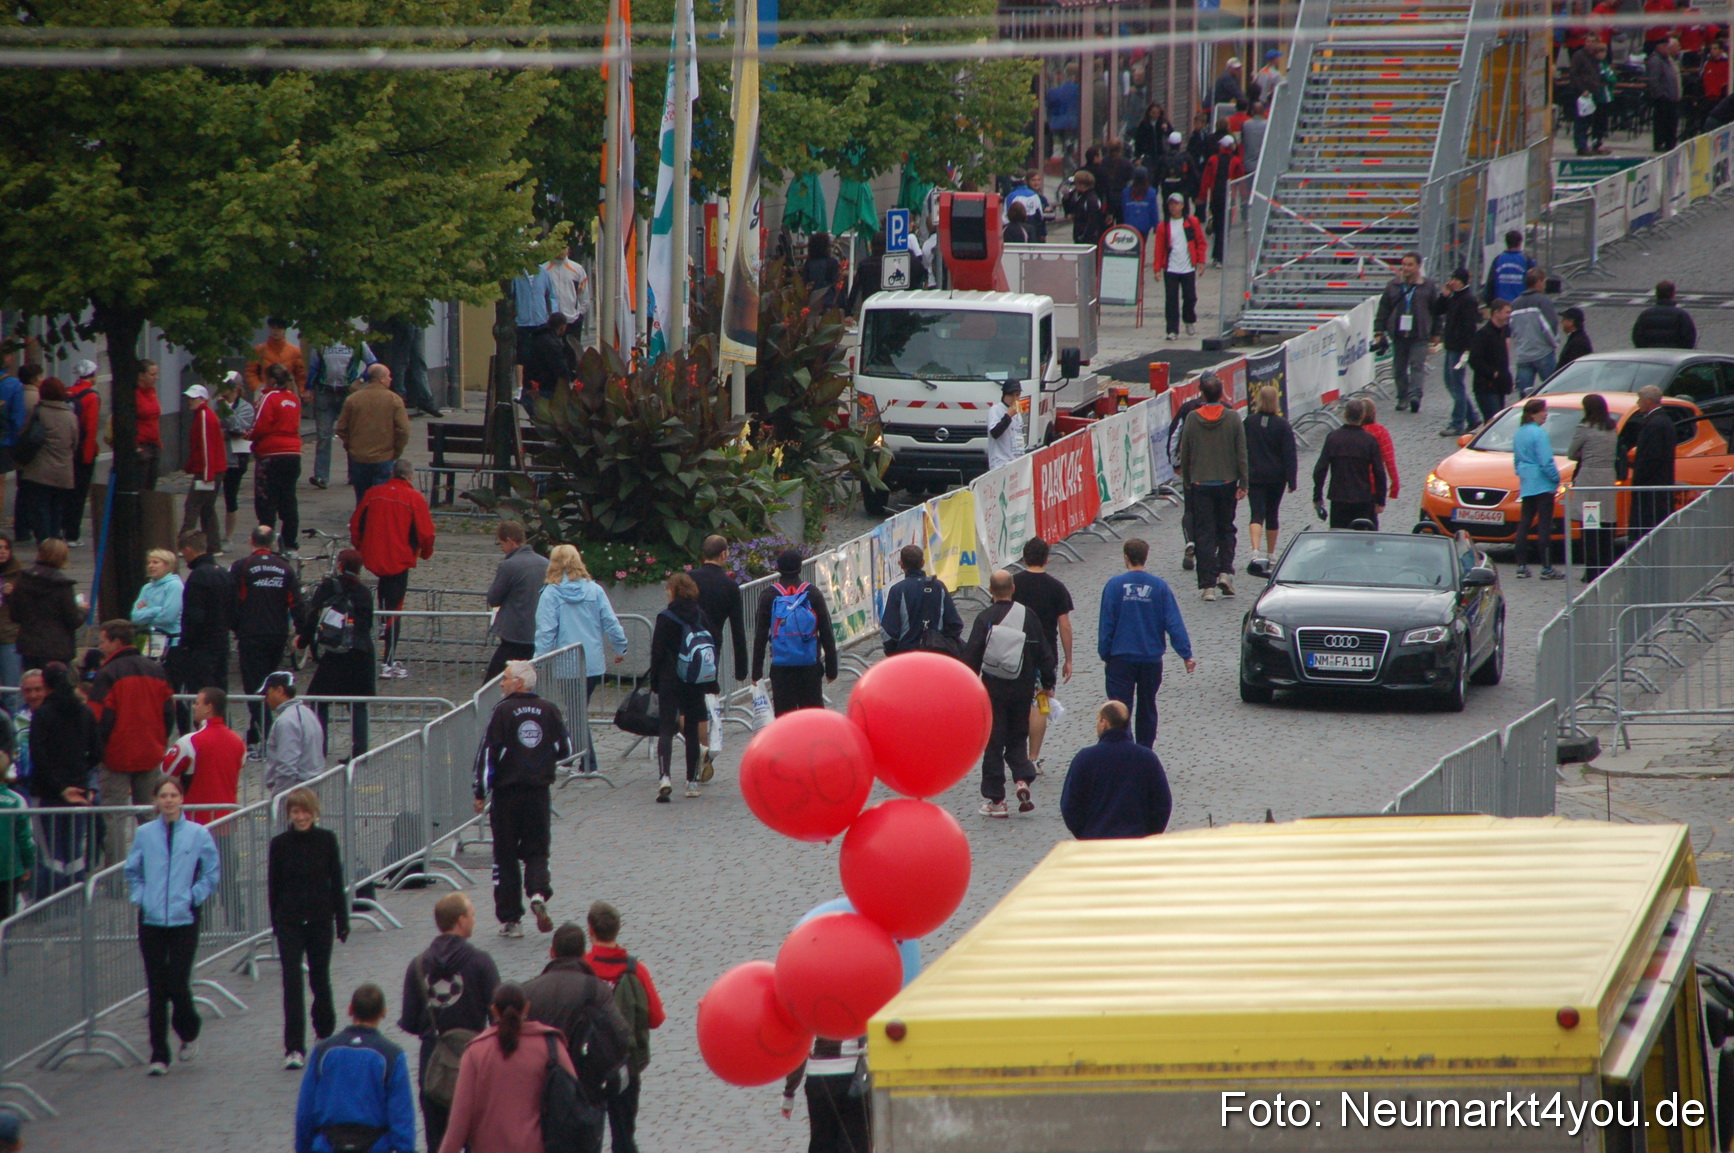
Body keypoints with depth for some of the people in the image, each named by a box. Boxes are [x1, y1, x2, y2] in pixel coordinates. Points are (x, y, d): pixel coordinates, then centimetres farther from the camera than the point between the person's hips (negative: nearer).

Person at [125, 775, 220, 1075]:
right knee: (156, 989, 2)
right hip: (151, 921, 2)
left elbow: (212, 873, 7)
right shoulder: (145, 834, 3)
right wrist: (139, 897, 3)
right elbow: (132, 871, 16)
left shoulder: (198, 834, -1)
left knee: (178, 985, -7)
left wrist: (194, 897, -2)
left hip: (184, 919, -2)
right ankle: (158, 1056, 8)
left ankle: (189, 1033, 24)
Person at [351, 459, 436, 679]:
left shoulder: (373, 494, 3)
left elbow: (355, 523, 8)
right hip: (399, 559, -4)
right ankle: (388, 664, 2)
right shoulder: (415, 498, -9)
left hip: (372, 559, 4)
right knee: (394, 609, 2)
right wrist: (426, 553, 11)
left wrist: (360, 548, 24)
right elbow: (425, 532, -10)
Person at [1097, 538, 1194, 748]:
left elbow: (1106, 623, -4)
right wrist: (1186, 654, -2)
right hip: (1151, 658, 2)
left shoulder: (1114, 585, -5)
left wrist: (1104, 654, 5)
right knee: (1147, 708, 15)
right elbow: (1174, 623, -5)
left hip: (1120, 658, -2)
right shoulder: (1159, 586, -3)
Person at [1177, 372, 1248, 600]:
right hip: (1227, 482, 1)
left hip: (1200, 484, -1)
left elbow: (1184, 454, 0)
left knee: (1204, 533, 2)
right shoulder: (1233, 418, -5)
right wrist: (1243, 484, 1)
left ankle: (1207, 584, -3)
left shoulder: (1192, 419, -5)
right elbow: (1241, 453, -4)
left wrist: (1186, 481, 12)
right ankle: (1225, 572, -1)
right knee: (1226, 530, 17)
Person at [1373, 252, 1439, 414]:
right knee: (1399, 368, 7)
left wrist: (1435, 333, 3)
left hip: (1419, 335, -3)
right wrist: (1379, 330, 5)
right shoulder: (1393, 286, 10)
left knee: (1418, 365, -14)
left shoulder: (1428, 286, 4)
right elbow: (1383, 309, 12)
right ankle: (1402, 398, 15)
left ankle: (1415, 395, -23)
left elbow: (1436, 310, 7)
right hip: (1398, 333, 3)